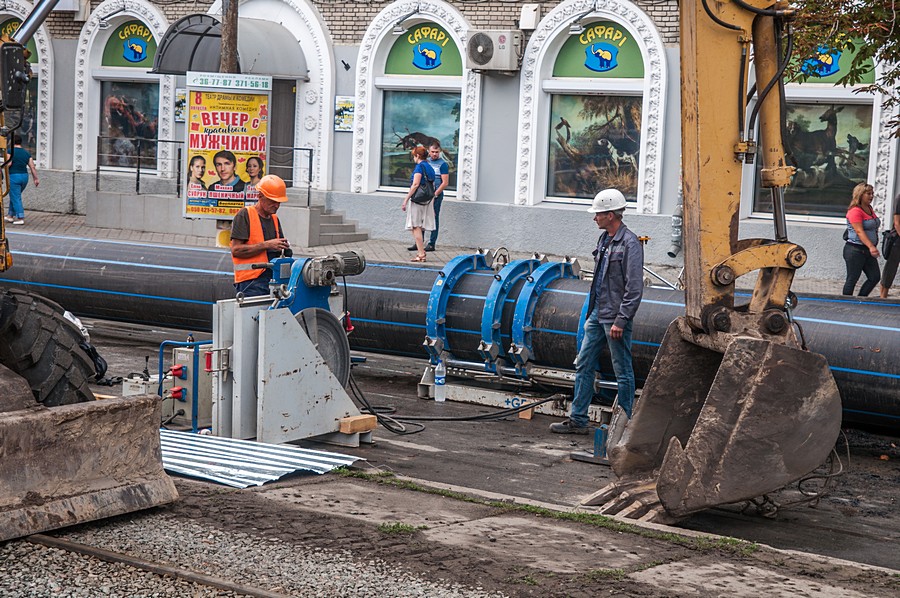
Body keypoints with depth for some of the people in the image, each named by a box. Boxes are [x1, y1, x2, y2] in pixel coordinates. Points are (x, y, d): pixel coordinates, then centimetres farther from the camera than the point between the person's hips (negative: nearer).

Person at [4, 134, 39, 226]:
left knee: (15, 198, -3)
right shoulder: (26, 153, 8)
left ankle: (20, 218, -9)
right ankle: (10, 215, 26)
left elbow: (9, 163, -19)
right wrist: (36, 179, 5)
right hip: (24, 176, 6)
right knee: (14, 196, 20)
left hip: (14, 176, -6)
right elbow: (32, 167, 3)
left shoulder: (10, 151, -8)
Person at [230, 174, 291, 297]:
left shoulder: (274, 219, 20)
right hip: (251, 282, -7)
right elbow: (236, 250, -12)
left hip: (273, 280, 7)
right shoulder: (245, 215, -3)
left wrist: (285, 249, 4)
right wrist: (266, 245, -15)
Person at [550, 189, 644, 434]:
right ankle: (578, 420, 17)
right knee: (584, 365, 10)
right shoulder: (604, 239, 13)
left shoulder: (630, 243, -15)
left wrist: (620, 321, -20)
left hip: (615, 318, -9)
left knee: (623, 372, 1)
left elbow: (635, 288, -18)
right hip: (598, 314, 9)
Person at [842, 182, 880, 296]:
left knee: (875, 277, 4)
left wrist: (873, 246, 22)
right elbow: (859, 231, -24)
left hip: (867, 251, 9)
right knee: (852, 279, -2)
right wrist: (871, 247, -34)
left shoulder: (869, 209, 13)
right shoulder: (855, 211, -15)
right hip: (855, 250, -9)